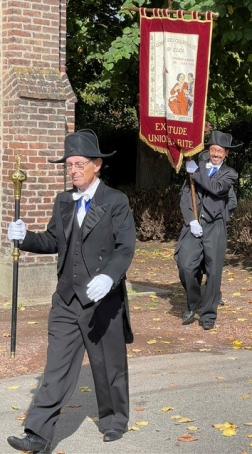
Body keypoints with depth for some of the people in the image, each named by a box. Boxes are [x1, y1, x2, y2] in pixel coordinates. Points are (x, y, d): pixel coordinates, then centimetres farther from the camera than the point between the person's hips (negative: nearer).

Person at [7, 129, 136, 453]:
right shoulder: (63, 202, 10)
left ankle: (115, 420, 33)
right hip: (67, 299, 4)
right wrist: (25, 237, -3)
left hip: (103, 299, -4)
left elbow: (125, 248, -14)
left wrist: (108, 277, -31)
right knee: (57, 369, 1)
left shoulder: (116, 202, -7)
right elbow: (53, 241, 16)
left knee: (109, 365, 12)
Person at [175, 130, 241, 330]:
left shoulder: (230, 174, 8)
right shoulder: (197, 167, 11)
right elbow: (185, 197, 6)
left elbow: (216, 188, -14)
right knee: (186, 266, -11)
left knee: (214, 271, 0)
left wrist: (196, 172, -7)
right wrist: (192, 221, -6)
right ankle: (192, 305, 13)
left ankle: (208, 314, 14)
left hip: (215, 226, -1)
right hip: (194, 225, 1)